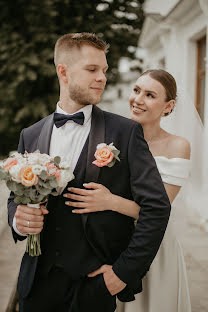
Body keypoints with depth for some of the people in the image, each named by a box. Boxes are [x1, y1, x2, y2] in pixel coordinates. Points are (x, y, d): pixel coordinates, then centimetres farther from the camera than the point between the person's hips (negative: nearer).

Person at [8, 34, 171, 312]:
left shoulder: (126, 132, -6)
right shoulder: (30, 135, 5)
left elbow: (156, 206, -9)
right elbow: (16, 197, 13)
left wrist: (125, 270, -11)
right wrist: (18, 219, -10)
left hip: (95, 283, -3)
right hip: (38, 280, 3)